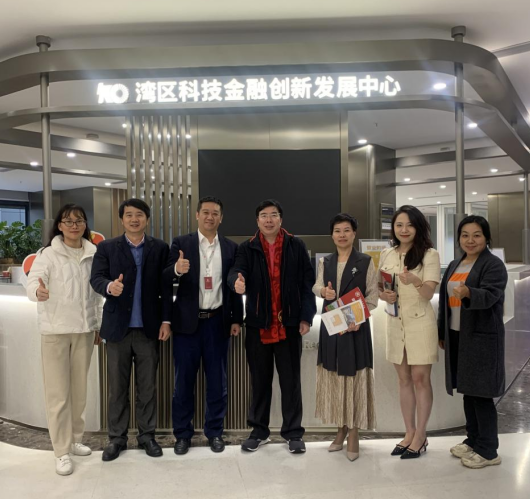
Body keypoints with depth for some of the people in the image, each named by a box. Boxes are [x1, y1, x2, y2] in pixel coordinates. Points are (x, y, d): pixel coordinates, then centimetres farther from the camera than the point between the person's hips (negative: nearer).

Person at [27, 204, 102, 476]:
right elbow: (32, 282, -22)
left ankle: (74, 439, 30)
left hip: (84, 329, 4)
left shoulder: (93, 254, 3)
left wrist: (99, 325, 12)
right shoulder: (48, 254, -8)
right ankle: (62, 451, 11)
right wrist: (38, 291, -46)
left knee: (79, 388, 14)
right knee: (58, 392, 0)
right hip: (55, 330, -4)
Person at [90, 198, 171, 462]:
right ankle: (117, 437, 23)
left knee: (147, 386, 8)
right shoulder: (106, 247, 4)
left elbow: (166, 287, 2)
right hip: (118, 327, 0)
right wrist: (109, 286, -30)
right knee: (117, 387, 9)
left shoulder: (160, 248, 4)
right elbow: (95, 278, -8)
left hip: (149, 328, 0)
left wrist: (166, 320, -4)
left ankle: (147, 435, 22)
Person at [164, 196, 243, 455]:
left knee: (218, 381, 10)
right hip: (187, 321, -1)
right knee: (183, 380, 8)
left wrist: (237, 319, 2)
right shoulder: (181, 243, 0)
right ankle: (182, 433, 23)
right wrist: (177, 269, -30)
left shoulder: (231, 247, 5)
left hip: (218, 322, 1)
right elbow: (166, 280, -9)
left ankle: (215, 431, 26)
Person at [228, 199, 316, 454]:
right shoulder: (248, 248, 4)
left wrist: (306, 316, -7)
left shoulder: (296, 246, 2)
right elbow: (236, 270, -13)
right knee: (259, 380, 12)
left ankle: (293, 432, 21)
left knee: (290, 380, 8)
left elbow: (307, 283, 0)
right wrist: (237, 282, -37)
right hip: (258, 324, 1)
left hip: (289, 323, -1)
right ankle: (259, 431, 27)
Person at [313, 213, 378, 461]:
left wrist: (358, 319, -19)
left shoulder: (365, 262, -3)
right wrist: (323, 292, -26)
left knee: (354, 378, 1)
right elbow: (317, 286, -2)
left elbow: (373, 295, -6)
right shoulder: (325, 262, 9)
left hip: (355, 327, -4)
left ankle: (353, 434, 15)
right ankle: (341, 429, 27)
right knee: (333, 378, 11)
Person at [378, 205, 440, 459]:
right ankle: (409, 433, 25)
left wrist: (415, 281, -37)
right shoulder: (386, 255, 5)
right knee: (404, 380, 13)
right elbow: (379, 288, 12)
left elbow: (429, 293, -17)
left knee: (420, 379, 4)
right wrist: (383, 295, -10)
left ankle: (421, 436, 17)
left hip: (420, 323, -5)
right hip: (395, 323, 5)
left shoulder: (429, 254, -8)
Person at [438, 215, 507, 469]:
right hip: (457, 337, 7)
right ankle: (473, 440, 29)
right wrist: (442, 333, 16)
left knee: (481, 394, -2)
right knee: (468, 391, 15)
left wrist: (468, 293, -45)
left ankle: (488, 450, 11)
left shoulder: (494, 265, -9)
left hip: (482, 338, -7)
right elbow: (445, 301, 16)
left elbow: (490, 296, -24)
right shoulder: (454, 265, 13)